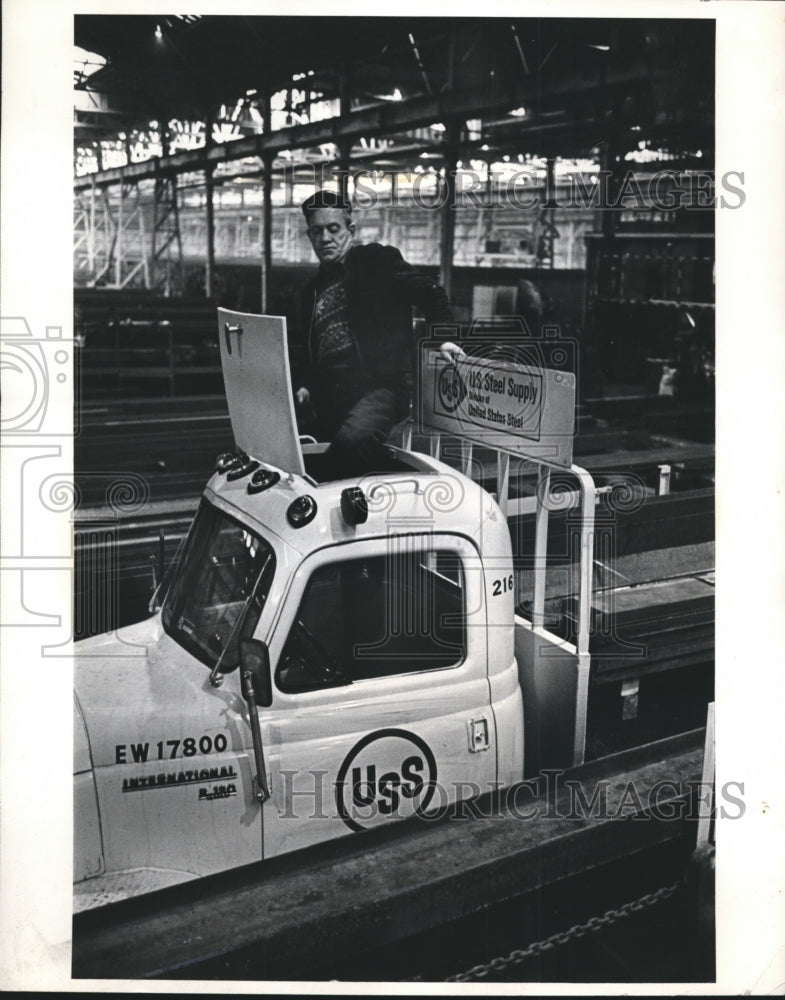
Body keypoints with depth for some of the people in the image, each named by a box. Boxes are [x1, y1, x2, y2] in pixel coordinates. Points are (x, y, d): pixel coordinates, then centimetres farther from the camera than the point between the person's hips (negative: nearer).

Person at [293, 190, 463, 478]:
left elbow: (430, 292, -2)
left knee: (352, 439, -35)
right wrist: (304, 386, 12)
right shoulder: (312, 290, 22)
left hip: (379, 386, -7)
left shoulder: (377, 260, 3)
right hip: (329, 397, 7)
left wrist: (443, 337, -16)